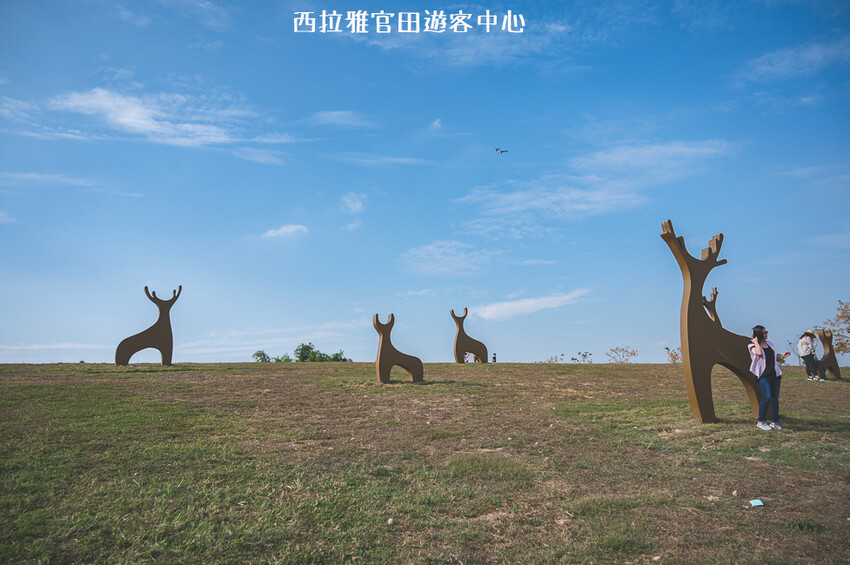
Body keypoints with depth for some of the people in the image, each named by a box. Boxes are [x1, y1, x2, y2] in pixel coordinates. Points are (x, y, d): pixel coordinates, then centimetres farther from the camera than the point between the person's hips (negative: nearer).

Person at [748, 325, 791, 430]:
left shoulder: (769, 344, 16)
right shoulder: (753, 346, -3)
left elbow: (775, 358, 25)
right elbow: (759, 353, -26)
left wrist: (782, 356, 6)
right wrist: (756, 342, -13)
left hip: (775, 374, 7)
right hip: (763, 375, -7)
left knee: (775, 398, 6)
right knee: (767, 397, -17)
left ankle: (775, 422, 15)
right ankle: (761, 421, -5)